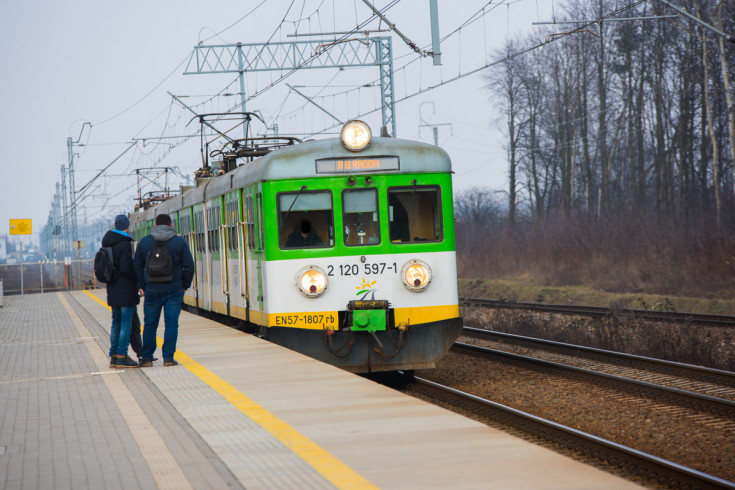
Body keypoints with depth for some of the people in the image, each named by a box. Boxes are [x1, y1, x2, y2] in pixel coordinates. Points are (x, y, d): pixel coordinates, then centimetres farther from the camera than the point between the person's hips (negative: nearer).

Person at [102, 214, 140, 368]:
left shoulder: (108, 244, 11)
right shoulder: (125, 244, -16)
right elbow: (126, 268, -21)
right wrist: (139, 277, -8)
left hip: (113, 290, 8)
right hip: (126, 290, -8)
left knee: (116, 323, 13)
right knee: (126, 324, -5)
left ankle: (113, 356, 14)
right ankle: (121, 357, -7)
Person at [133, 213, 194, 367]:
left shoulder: (144, 242, 4)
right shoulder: (179, 242, 0)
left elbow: (137, 266, 6)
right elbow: (189, 266, -1)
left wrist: (142, 287, 11)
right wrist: (185, 286, 8)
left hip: (152, 290, 1)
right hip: (174, 290, -1)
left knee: (150, 324, 9)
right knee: (171, 324, 1)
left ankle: (146, 358, 11)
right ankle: (168, 357, -3)